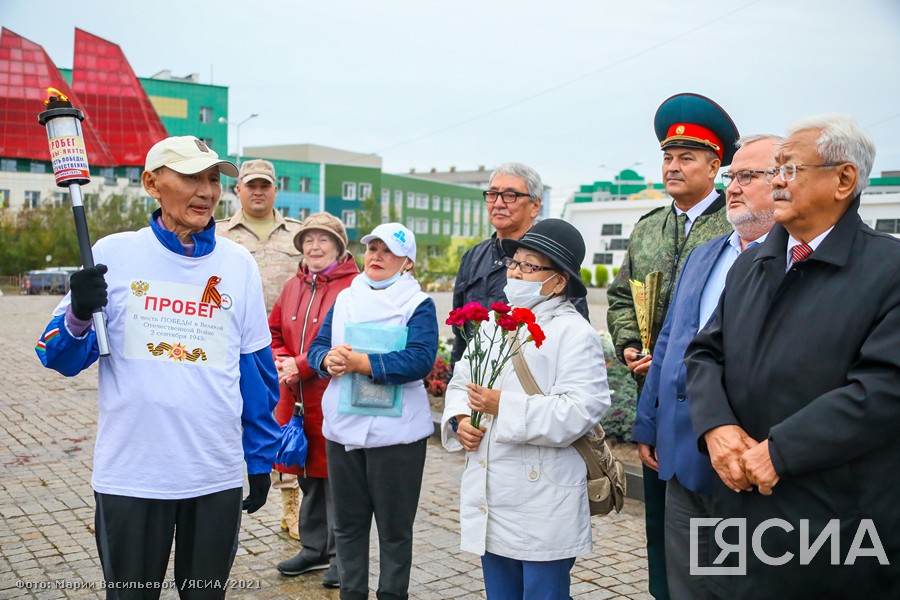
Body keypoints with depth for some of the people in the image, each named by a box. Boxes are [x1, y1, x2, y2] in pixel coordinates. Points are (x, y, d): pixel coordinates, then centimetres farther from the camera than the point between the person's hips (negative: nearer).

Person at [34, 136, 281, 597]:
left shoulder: (238, 264, 2)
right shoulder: (113, 255, -3)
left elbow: (255, 370, 8)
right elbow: (62, 359, -1)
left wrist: (261, 460, 9)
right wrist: (79, 316, -22)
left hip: (218, 475, 2)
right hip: (129, 474, -1)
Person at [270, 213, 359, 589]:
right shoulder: (293, 286, 13)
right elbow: (274, 332, 16)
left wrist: (302, 366, -17)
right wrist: (281, 361, -4)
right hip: (296, 398, 7)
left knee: (335, 476, 2)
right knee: (307, 475, 17)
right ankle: (314, 549, 32)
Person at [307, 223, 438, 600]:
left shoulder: (418, 304, -4)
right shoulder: (344, 298, 11)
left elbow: (420, 359, -18)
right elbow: (316, 347, 6)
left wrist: (360, 363, -24)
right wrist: (328, 358, -18)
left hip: (397, 432, -4)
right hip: (343, 428, 5)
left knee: (394, 525, 8)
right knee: (347, 522, 15)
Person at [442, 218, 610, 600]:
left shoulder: (574, 334, -10)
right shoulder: (494, 324, 13)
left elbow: (579, 411, -21)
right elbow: (461, 382, 17)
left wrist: (504, 407, -21)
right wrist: (459, 420, -4)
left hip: (544, 506, -7)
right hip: (489, 496, 7)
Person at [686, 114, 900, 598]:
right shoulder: (749, 267, 12)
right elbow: (706, 353, 11)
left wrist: (780, 450, -20)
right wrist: (716, 426, -9)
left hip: (840, 519, -5)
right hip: (745, 501, 5)